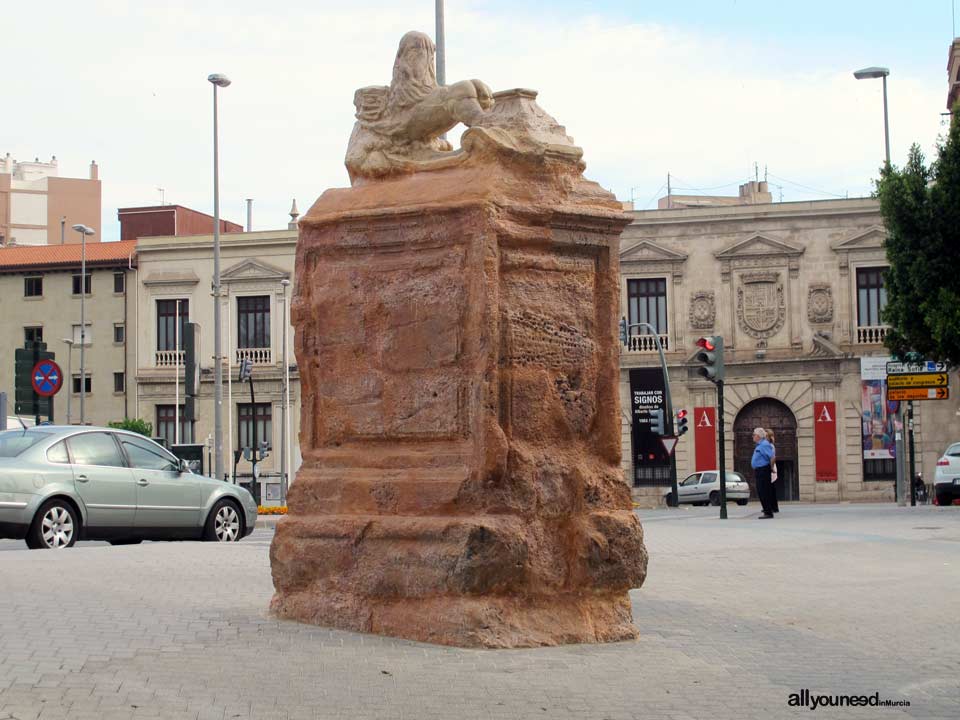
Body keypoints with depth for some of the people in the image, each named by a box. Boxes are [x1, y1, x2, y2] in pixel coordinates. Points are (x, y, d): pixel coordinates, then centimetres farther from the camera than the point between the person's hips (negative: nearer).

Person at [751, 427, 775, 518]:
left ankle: (768, 513, -6)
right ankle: (767, 512, 17)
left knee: (764, 493, -9)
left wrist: (771, 468, -14)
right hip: (758, 471, 11)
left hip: (763, 471, -11)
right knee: (760, 493, 12)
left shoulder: (764, 445, -15)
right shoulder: (759, 445, 17)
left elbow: (772, 457, -22)